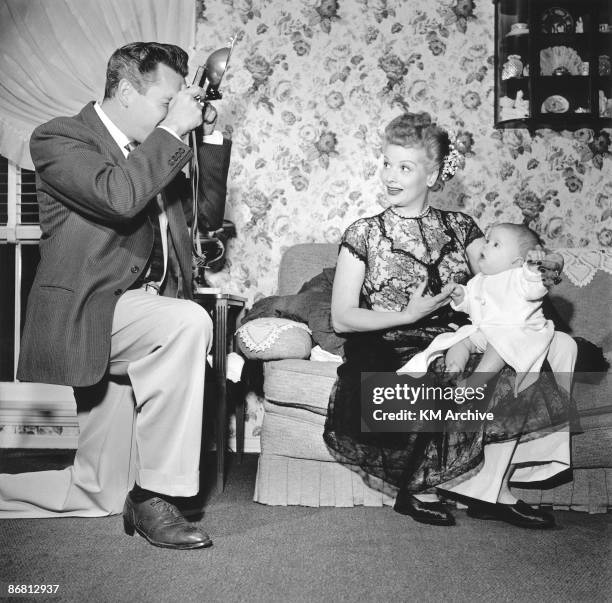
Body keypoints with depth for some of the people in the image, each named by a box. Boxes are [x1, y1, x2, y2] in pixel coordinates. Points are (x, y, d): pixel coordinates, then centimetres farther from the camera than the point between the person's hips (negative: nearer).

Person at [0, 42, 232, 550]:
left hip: (140, 315, 8)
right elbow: (118, 195, -25)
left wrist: (210, 138, 9)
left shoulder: (152, 148, 15)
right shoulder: (58, 138, -6)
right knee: (189, 322, -35)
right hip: (91, 314, -7)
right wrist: (173, 129, -16)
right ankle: (155, 496, -22)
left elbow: (209, 215, 18)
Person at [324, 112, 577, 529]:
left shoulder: (460, 227, 13)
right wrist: (410, 315, -15)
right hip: (390, 358, -4)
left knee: (560, 345, -18)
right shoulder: (365, 234, 3)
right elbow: (342, 319, -3)